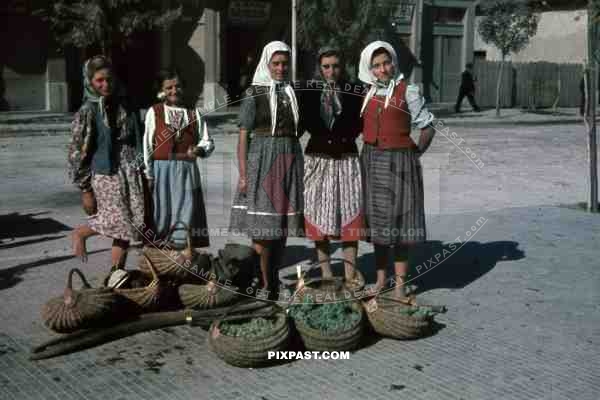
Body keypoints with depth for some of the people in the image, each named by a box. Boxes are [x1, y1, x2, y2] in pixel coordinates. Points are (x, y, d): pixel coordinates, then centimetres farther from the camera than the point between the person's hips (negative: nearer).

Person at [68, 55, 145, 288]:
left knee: (126, 227, 2)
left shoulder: (123, 107, 11)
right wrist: (85, 189, -9)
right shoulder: (87, 112, -4)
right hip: (105, 175, -5)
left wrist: (141, 172, 15)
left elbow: (136, 141, 19)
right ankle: (79, 234, 14)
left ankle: (115, 273, 12)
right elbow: (77, 152, -6)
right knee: (118, 222, -13)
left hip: (130, 174, 5)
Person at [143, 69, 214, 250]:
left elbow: (207, 141, 10)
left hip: (187, 169, 2)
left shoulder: (193, 113, 9)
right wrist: (148, 175, -4)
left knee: (185, 212, 2)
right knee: (162, 213, 4)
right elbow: (147, 145, 0)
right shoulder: (154, 112, 2)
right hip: (162, 169, -2)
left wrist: (199, 150, -13)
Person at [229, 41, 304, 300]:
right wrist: (243, 174, -12)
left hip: (290, 160, 5)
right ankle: (265, 283, 4)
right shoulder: (254, 94, -2)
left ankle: (272, 278, 19)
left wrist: (300, 169, 12)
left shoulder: (292, 93, 12)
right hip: (262, 159, -5)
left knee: (283, 223, 7)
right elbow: (243, 136, -5)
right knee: (262, 225, -6)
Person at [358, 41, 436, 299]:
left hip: (399, 162, -5)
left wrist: (415, 154, -5)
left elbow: (427, 127, -3)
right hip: (371, 161, 5)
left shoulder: (407, 91, -5)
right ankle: (381, 279, 20)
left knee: (397, 220, -1)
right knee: (376, 219, 9)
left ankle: (400, 283, 6)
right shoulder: (367, 93, 8)